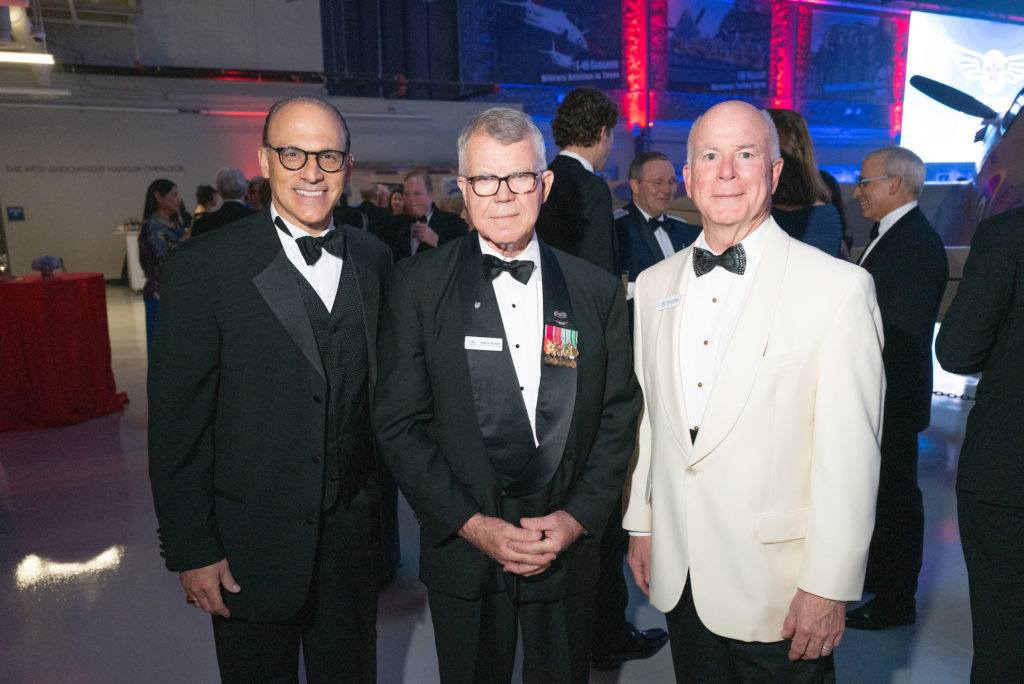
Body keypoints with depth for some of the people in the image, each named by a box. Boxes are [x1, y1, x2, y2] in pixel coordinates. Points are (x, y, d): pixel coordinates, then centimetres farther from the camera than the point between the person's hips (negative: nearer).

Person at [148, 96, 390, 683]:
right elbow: (176, 420, -11)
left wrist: (380, 501, 6)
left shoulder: (373, 259, 1)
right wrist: (191, 548, -9)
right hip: (251, 543, -3)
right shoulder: (206, 266, -13)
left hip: (354, 528, 4)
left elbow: (378, 386, 6)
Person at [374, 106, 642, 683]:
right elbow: (400, 423, -7)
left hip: (569, 547, 2)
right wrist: (471, 525, -13)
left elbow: (619, 416, 2)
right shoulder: (418, 285, -5)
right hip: (464, 550, -1)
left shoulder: (599, 291, 1)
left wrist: (578, 516, -8)